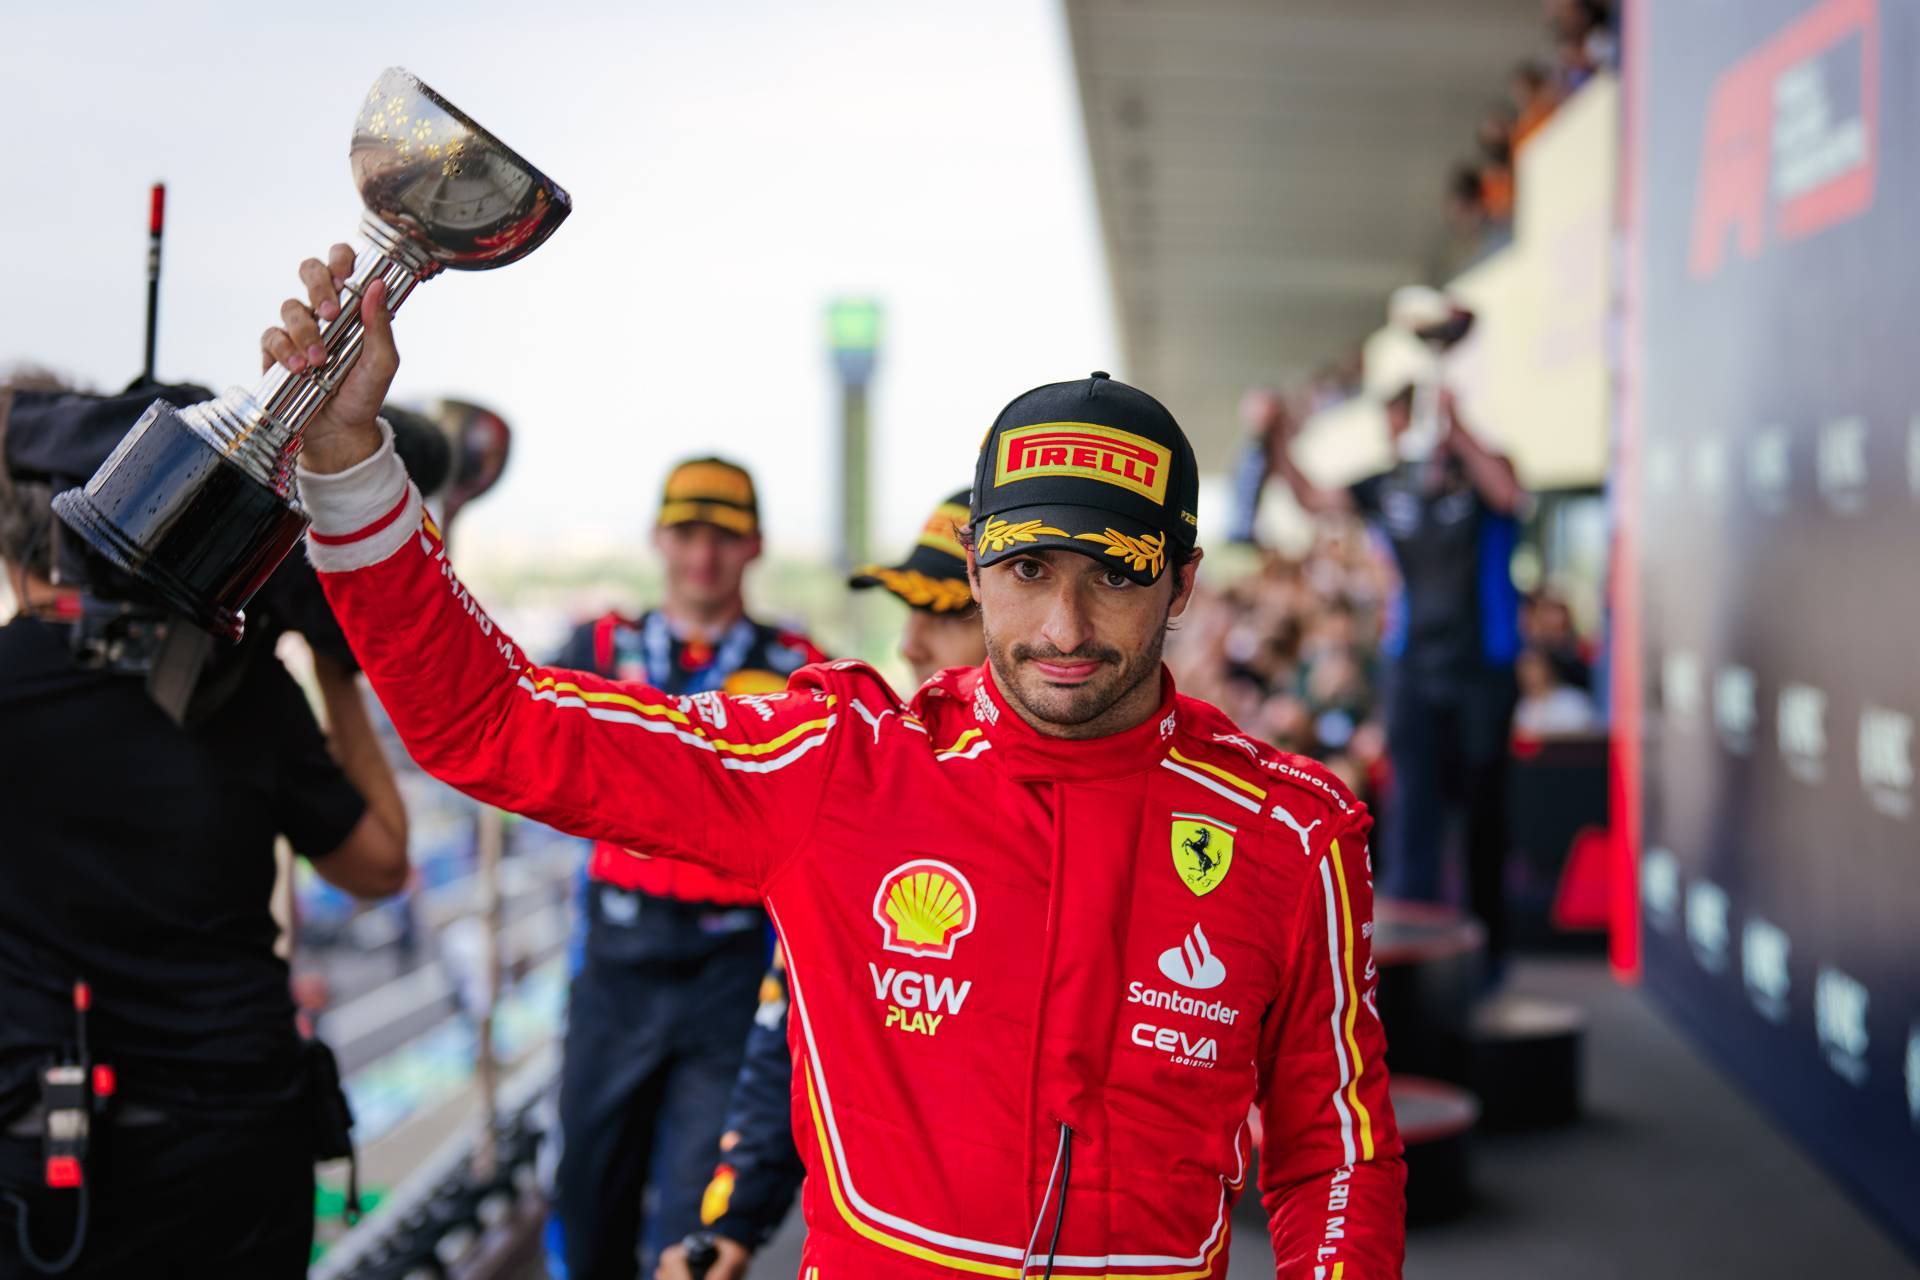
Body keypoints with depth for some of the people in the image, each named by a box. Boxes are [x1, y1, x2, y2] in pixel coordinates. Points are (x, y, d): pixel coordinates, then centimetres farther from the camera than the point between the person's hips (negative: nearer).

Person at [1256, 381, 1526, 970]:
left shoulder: (1480, 473, -2)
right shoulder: (1389, 487, 7)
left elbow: (1508, 495, -24)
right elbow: (1310, 496, 9)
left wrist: (1454, 430, -28)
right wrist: (1278, 439, -2)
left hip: (1482, 667, -2)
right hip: (1413, 667, 2)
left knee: (1483, 803, 8)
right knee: (1413, 800, -7)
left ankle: (1486, 946, 20)